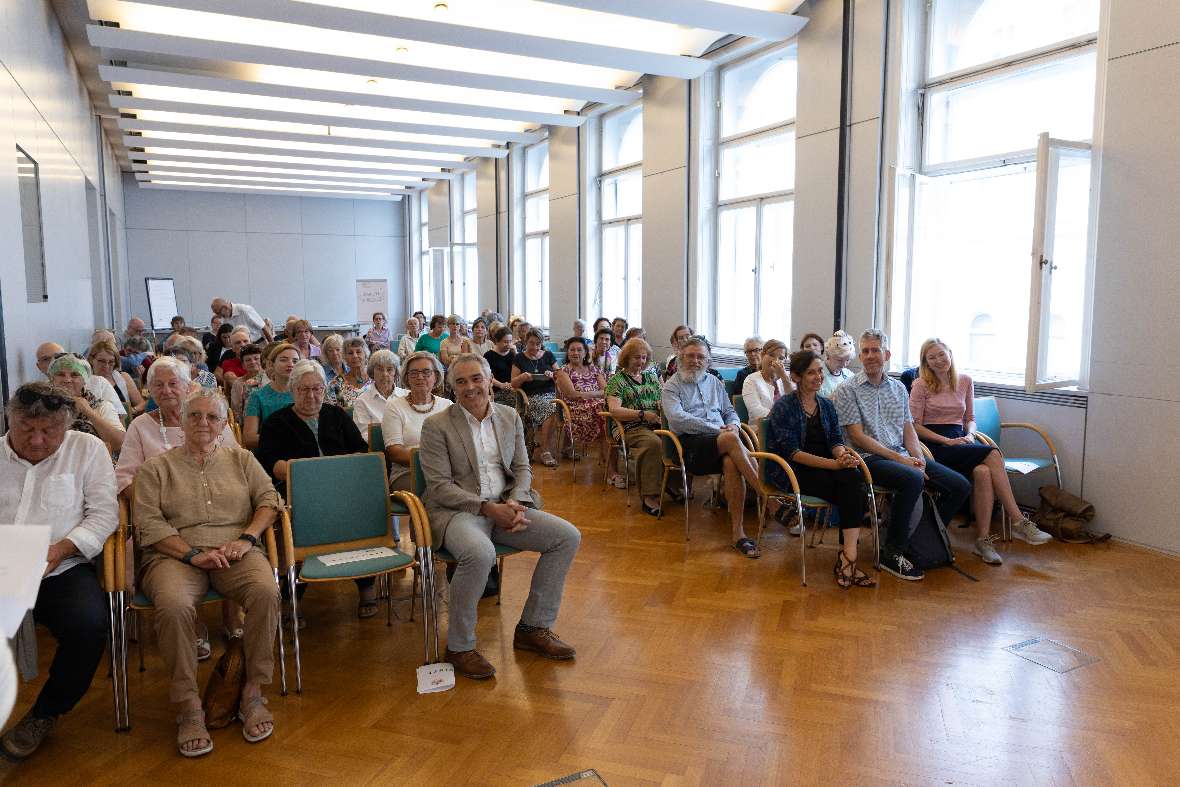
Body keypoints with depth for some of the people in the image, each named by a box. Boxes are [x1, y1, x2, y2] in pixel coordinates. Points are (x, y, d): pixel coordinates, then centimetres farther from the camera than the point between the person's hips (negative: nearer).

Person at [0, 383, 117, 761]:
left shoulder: (88, 450, 6)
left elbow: (104, 514, 1)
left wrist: (58, 550, -15)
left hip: (63, 571, -1)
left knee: (89, 624, -28)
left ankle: (46, 713, 0)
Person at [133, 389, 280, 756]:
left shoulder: (241, 459, 19)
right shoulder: (156, 467, 13)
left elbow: (269, 500, 11)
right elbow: (149, 523, 2)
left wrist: (246, 539, -8)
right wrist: (193, 554, -12)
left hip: (235, 553, 1)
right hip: (175, 556, -1)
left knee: (265, 591, -32)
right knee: (173, 605, -36)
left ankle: (253, 692, -16)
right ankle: (188, 705, -20)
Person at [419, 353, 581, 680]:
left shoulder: (510, 417, 10)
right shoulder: (437, 425, -5)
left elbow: (522, 469, 12)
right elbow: (440, 485, -10)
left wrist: (515, 502, -10)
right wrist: (487, 507, -20)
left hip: (503, 506, 6)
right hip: (454, 510, -6)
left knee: (568, 536, -10)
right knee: (480, 553, -38)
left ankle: (533, 628, 3)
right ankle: (459, 647, -14)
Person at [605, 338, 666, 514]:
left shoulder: (651, 376, 26)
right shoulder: (616, 379, 9)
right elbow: (614, 410, -5)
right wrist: (642, 414, -15)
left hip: (656, 424, 5)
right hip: (632, 427, -5)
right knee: (654, 443, -38)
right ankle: (650, 497, -37)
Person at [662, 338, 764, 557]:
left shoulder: (714, 382, 27)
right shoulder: (671, 386, 9)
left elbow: (730, 412, 29)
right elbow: (677, 419, -8)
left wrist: (733, 425, 1)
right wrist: (718, 429, -13)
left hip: (721, 442, 4)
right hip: (690, 443, -4)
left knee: (731, 463, -33)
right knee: (730, 439, -35)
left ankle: (737, 531, -34)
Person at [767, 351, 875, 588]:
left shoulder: (827, 406, 15)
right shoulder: (784, 407, -5)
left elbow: (835, 441, 7)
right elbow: (792, 452, -14)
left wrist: (843, 454, -19)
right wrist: (834, 464, -24)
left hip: (824, 468, 5)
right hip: (792, 472, -5)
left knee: (854, 478, -28)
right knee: (853, 492, -25)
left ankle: (848, 555, -31)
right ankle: (848, 556, -15)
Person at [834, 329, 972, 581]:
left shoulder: (898, 388, 17)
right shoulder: (848, 389, -3)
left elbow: (908, 429, 15)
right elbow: (857, 437, -10)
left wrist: (917, 457, -7)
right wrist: (898, 458, -15)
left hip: (903, 457, 7)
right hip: (869, 458, -7)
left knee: (960, 485, -6)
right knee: (912, 479, -35)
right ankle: (892, 553, -20)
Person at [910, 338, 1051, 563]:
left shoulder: (965, 381, 15)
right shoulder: (921, 385, 1)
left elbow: (970, 418, 22)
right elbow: (914, 425, -4)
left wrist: (969, 435, -2)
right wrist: (947, 441, -14)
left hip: (960, 440, 4)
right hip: (934, 443, -4)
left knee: (983, 471, -30)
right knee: (992, 454, -28)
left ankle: (983, 540, -25)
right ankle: (1019, 522, -24)